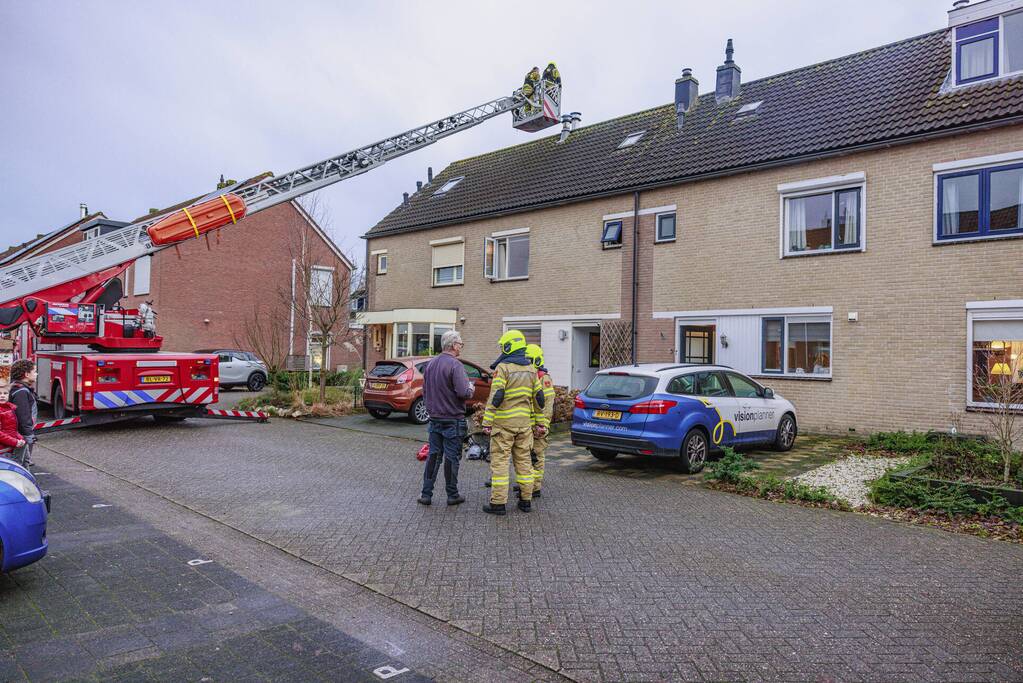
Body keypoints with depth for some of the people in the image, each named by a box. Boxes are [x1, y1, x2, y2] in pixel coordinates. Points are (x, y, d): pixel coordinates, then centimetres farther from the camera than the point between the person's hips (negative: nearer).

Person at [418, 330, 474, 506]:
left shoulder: (430, 364, 7)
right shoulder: (455, 365, -16)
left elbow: (424, 391, 14)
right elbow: (463, 393, -23)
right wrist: (471, 388, -3)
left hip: (434, 418, 6)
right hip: (453, 419, -6)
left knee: (434, 455, 12)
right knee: (452, 457, 3)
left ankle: (426, 494, 13)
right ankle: (452, 495, 13)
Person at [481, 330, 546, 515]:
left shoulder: (503, 368, -11)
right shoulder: (530, 369, 9)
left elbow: (495, 397, -17)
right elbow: (538, 397, 13)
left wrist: (487, 422, -14)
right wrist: (539, 420, 23)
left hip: (504, 423, -6)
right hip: (525, 423, 6)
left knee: (500, 460, 0)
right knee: (524, 460, 13)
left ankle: (498, 502, 1)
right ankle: (526, 500, 18)